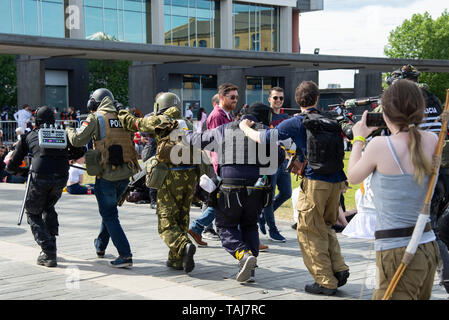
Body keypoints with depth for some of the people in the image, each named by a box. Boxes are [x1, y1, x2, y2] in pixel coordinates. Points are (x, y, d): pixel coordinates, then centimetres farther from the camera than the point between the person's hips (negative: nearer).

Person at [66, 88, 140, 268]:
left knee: (109, 215, 2)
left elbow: (78, 140, -9)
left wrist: (69, 131, 10)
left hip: (107, 175, -6)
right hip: (125, 173, 6)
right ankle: (100, 246, 39)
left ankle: (125, 255, -7)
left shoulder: (95, 118, -4)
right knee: (109, 209, 25)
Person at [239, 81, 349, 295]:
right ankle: (339, 268, 11)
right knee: (326, 227, 22)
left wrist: (244, 127, 20)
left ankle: (325, 281, 5)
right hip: (336, 181, 6)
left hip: (315, 182, -5)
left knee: (310, 232, 5)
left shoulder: (296, 123, -4)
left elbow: (262, 138, 2)